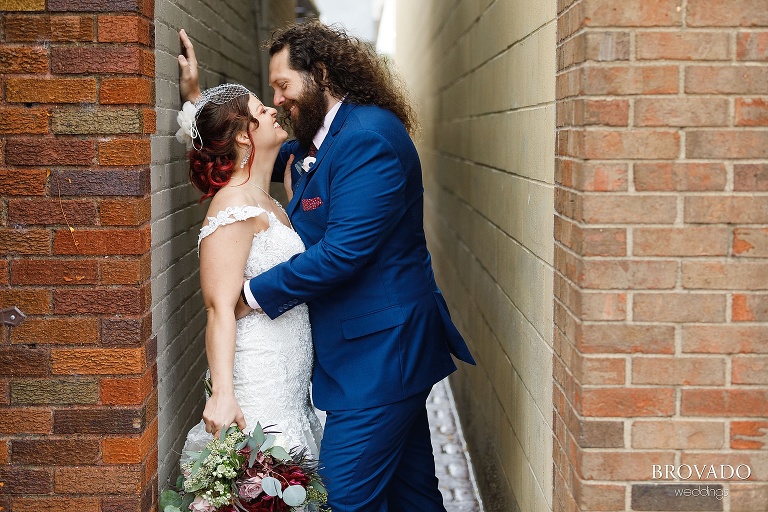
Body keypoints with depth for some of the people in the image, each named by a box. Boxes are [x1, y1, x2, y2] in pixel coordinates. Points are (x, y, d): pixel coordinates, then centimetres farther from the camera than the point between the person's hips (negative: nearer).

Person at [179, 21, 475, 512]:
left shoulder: (368, 138, -18)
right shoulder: (313, 143, 14)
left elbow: (342, 251, -25)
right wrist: (197, 98, 24)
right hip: (385, 348, 10)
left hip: (379, 350, -10)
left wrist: (254, 293, -17)